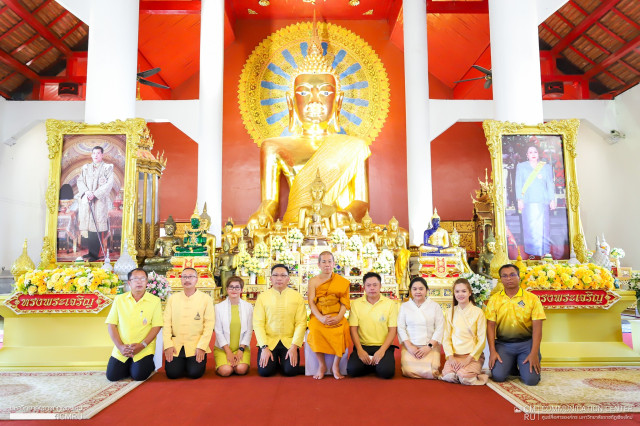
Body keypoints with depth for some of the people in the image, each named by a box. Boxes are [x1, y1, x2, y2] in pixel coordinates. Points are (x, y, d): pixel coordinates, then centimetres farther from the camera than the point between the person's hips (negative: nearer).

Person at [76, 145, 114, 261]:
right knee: (89, 225, 2)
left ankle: (94, 254, -5)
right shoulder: (86, 168, 18)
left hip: (100, 201, -4)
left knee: (97, 227, -8)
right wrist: (86, 192, -9)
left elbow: (109, 184, -5)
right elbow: (80, 181, 10)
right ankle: (91, 252, 8)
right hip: (86, 200, 4)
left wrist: (94, 193, -13)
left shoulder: (107, 168, 4)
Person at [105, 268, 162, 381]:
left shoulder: (155, 301, -3)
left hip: (144, 349, -3)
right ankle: (129, 365, 23)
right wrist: (120, 346, -9)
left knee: (139, 375, -16)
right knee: (112, 376, -7)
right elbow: (111, 325, 3)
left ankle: (148, 365, 17)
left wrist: (142, 345, -17)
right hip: (121, 350, 3)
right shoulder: (119, 299, 4)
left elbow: (156, 326, -6)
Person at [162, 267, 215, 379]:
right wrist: (168, 345, -6)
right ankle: (180, 363, 19)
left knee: (194, 373, -16)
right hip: (176, 345, 2)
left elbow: (209, 324, -4)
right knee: (172, 373, -14)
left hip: (196, 345, -2)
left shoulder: (206, 298, 1)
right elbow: (166, 323, 4)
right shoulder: (173, 298, 9)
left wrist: (201, 347, -12)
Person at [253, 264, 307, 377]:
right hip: (268, 341, 0)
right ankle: (274, 362, 17)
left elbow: (301, 323, -3)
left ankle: (283, 363, 16)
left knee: (290, 371, -18)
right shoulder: (262, 297, 0)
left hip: (289, 342, 0)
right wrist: (264, 347, -13)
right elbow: (258, 324, -3)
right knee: (264, 371, -16)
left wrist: (294, 346, -12)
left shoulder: (297, 297, 1)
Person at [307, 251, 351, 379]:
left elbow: (344, 303, 2)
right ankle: (322, 365, -10)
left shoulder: (342, 281, 8)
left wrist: (339, 317, -16)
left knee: (343, 330, -31)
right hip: (319, 316, 0)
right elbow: (311, 302, -1)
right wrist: (320, 317, -17)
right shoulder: (313, 281, 7)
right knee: (315, 329, -32)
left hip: (336, 317, 0)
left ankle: (335, 366, -9)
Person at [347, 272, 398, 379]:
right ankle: (372, 365, 7)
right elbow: (353, 329, 0)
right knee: (352, 370, -23)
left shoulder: (390, 304, 1)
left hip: (383, 346, -1)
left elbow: (393, 330, -2)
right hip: (362, 346, 1)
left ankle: (378, 365, 7)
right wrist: (360, 350, -13)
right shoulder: (356, 304, 4)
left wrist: (382, 350, -14)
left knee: (387, 372, -27)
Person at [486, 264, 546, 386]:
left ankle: (522, 365, 19)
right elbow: (490, 326, 0)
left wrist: (534, 353, -14)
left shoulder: (532, 298, -1)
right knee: (497, 376, -16)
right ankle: (512, 366, 18)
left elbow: (537, 327, -6)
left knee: (531, 379, -17)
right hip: (502, 343, 1)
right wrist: (492, 351, -9)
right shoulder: (494, 299, 3)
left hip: (526, 343, -1)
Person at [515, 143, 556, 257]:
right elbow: (518, 184, 5)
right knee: (529, 226, -4)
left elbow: (550, 184, 10)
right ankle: (531, 251, 2)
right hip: (528, 201, -1)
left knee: (542, 226, -2)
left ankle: (543, 251, 6)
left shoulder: (546, 167, 12)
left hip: (542, 201, 1)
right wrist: (519, 200, -4)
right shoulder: (521, 167, 10)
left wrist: (552, 200, 2)